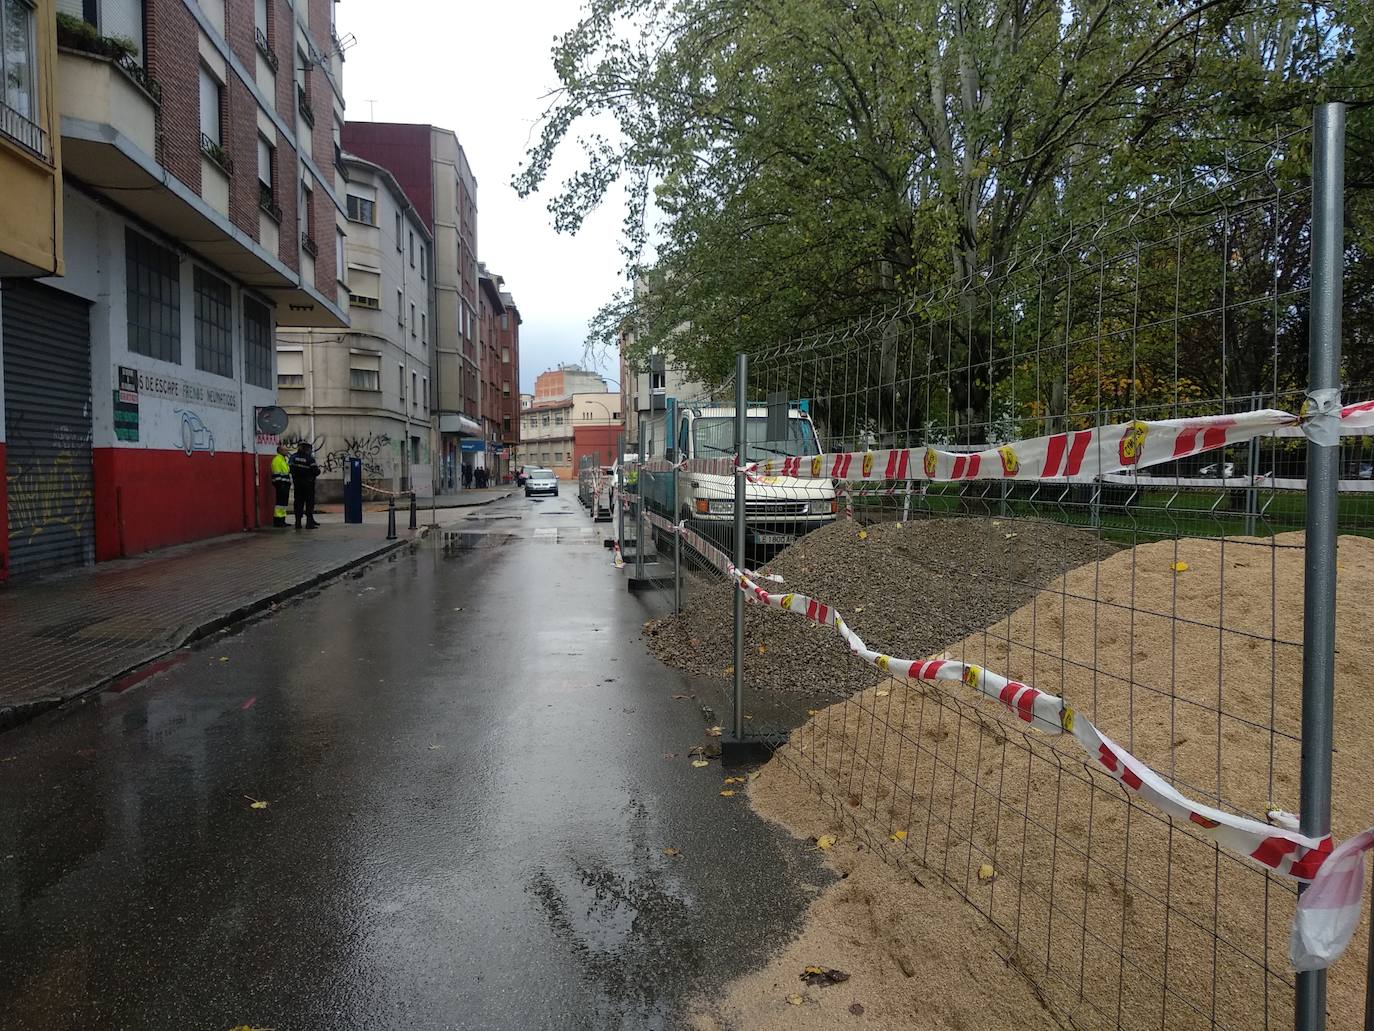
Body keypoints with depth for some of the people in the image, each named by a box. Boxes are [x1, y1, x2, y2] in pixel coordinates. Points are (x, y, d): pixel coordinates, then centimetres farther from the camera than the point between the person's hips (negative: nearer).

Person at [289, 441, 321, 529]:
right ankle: (309, 523, -3)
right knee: (310, 502, 1)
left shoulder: (294, 457, 3)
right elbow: (315, 471, -14)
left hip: (297, 483, 5)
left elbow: (291, 469, 5)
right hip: (308, 483, -5)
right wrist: (318, 468, 7)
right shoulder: (310, 458, -12)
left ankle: (298, 523, 11)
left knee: (299, 502, 10)